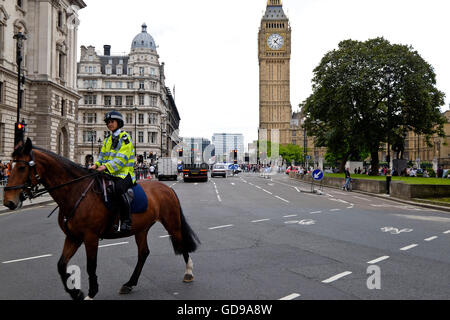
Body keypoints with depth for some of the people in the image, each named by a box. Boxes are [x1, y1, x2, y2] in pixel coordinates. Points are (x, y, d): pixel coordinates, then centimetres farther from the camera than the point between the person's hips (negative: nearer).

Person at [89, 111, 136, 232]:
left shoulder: (124, 137, -2)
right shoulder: (108, 139, 22)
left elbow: (122, 158, -14)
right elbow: (102, 156, 19)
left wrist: (106, 166, -24)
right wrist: (96, 165, -3)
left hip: (124, 172, -8)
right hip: (111, 173, 8)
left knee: (119, 188, -35)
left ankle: (126, 220, -29)